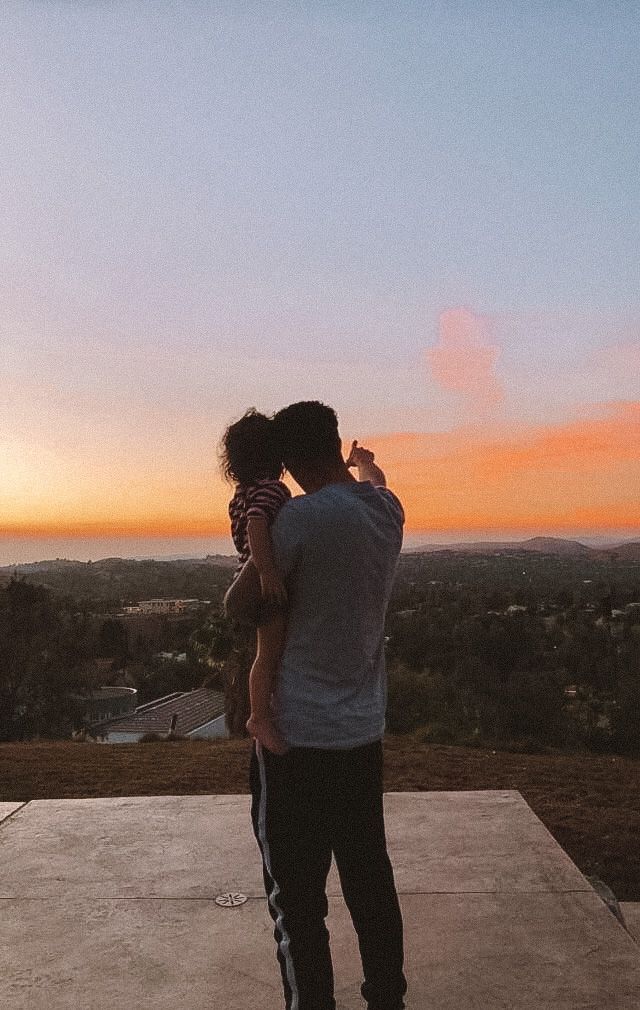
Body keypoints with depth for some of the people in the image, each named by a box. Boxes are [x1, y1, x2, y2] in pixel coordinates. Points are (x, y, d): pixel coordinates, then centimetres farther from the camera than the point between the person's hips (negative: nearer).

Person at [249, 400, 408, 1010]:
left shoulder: (299, 517, -17)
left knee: (297, 901, 5)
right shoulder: (387, 510, 3)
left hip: (297, 737, -7)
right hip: (364, 732, 7)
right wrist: (366, 464, 49)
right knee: (371, 884, 20)